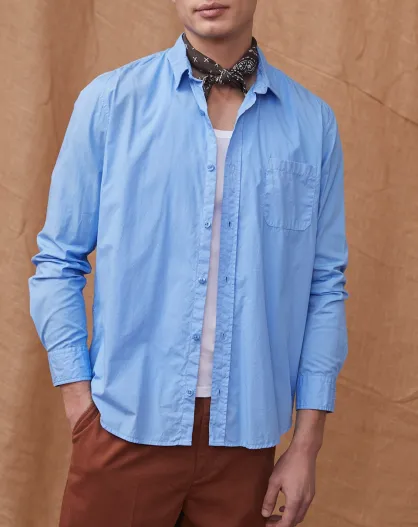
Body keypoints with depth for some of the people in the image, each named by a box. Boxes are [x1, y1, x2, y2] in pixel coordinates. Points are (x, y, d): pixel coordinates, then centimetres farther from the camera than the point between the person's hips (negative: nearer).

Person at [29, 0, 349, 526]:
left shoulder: (312, 122, 0)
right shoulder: (110, 102, -5)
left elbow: (324, 285, 2)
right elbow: (58, 261, 0)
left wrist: (307, 443, 1)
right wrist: (80, 405, -5)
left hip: (246, 433, 2)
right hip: (126, 425, -1)